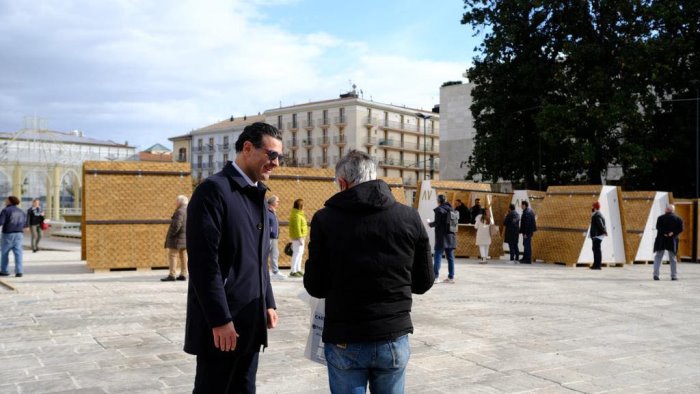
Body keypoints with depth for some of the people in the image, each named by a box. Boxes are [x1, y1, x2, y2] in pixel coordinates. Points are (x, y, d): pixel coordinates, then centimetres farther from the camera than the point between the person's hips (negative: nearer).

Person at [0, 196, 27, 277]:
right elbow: (24, 224, 16)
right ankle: (19, 271, -9)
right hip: (19, 234, 4)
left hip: (8, 234, -4)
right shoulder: (21, 212, 10)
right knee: (18, 253, 0)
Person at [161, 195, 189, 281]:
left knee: (172, 255, -6)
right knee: (183, 256, 10)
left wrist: (170, 235, -15)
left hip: (178, 238, -9)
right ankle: (183, 274, 11)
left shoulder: (179, 211, -16)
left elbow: (176, 225, -23)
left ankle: (172, 275, -9)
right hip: (186, 238, 9)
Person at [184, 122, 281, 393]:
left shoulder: (257, 194, 14)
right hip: (222, 324, -8)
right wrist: (220, 320, -19)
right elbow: (203, 262, -18)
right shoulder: (214, 190, -12)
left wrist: (268, 303, 14)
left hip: (250, 323, 8)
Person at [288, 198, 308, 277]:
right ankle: (293, 271, -8)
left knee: (300, 253, 15)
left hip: (301, 237, 11)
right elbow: (297, 228, -22)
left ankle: (298, 270, 22)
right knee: (297, 253, -9)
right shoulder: (296, 215, -18)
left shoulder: (299, 214, 15)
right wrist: (300, 238, -23)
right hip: (298, 237, -11)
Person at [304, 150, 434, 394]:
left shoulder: (325, 219, -9)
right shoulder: (409, 217, -2)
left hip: (344, 340, -2)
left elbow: (315, 287, -4)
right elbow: (424, 282, 5)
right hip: (394, 338, 2)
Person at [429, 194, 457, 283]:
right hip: (451, 236, 7)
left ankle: (436, 276, -5)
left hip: (442, 236, -7)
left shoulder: (439, 209, -10)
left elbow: (437, 223, -15)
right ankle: (451, 277, 10)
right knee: (450, 257, 8)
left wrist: (430, 224, 5)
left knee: (438, 256, -3)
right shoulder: (450, 209, 11)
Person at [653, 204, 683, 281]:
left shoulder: (660, 218, -3)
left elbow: (658, 227, -12)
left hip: (661, 240, -1)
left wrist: (664, 233, -12)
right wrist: (673, 233, -11)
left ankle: (656, 274, -6)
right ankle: (674, 275, 11)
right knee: (672, 258, 11)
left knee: (658, 257, 4)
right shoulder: (678, 219, 2)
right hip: (672, 241, 1)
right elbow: (680, 229, -6)